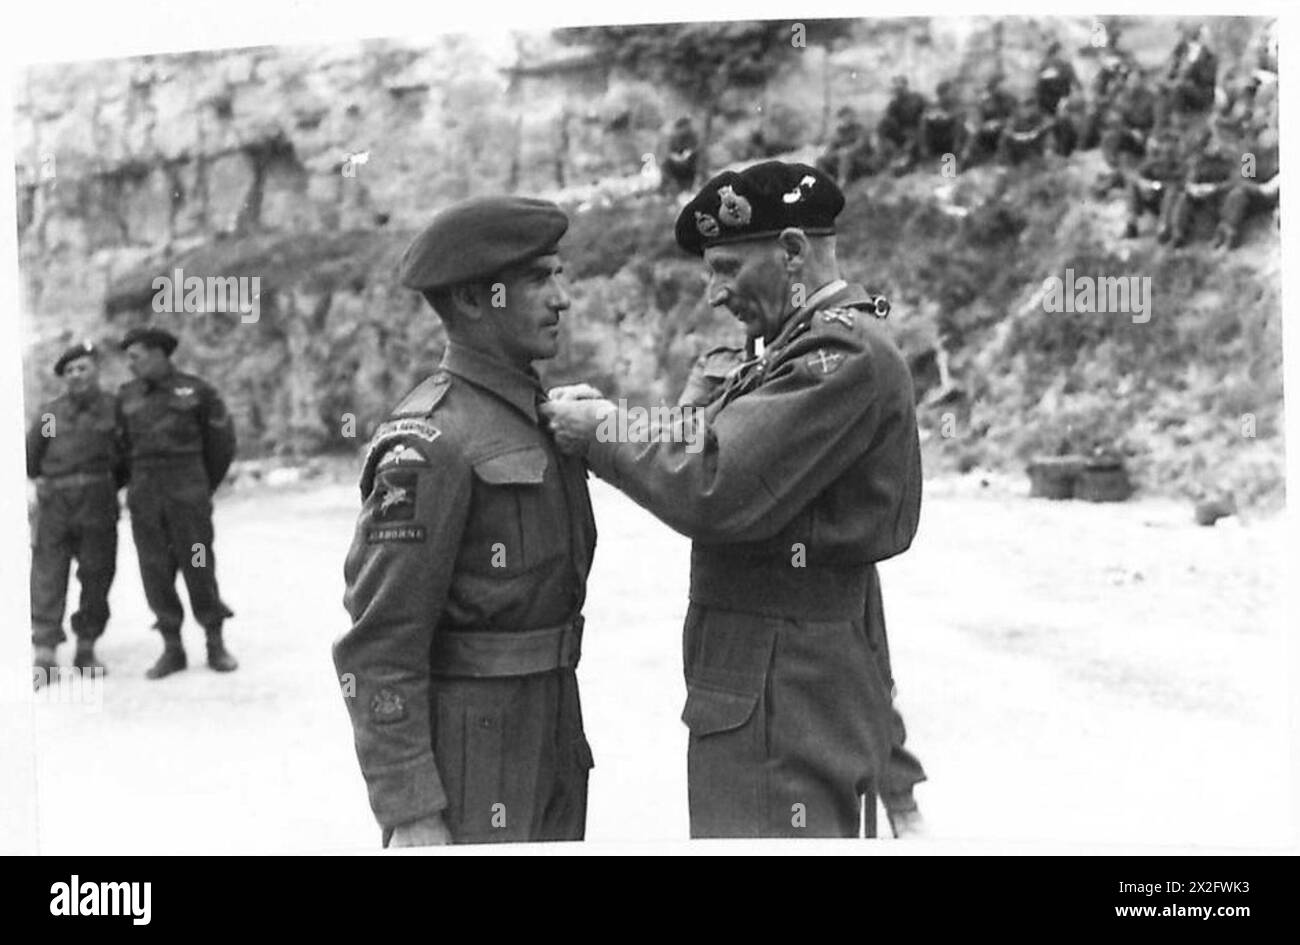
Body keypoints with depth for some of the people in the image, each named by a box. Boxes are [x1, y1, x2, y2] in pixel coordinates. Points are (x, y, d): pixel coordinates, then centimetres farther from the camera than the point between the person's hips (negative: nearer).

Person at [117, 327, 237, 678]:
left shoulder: (196, 391, -1)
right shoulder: (126, 396, 9)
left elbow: (222, 440, 7)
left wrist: (204, 487, 13)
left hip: (187, 492, -3)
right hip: (144, 495, 3)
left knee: (199, 568, -3)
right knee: (155, 571, 1)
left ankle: (216, 645, 7)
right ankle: (172, 649, 9)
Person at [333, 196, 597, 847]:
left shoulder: (541, 411, 9)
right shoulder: (429, 444, -18)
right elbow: (379, 648, -20)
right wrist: (409, 812, -22)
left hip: (552, 741, 8)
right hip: (467, 757, -8)